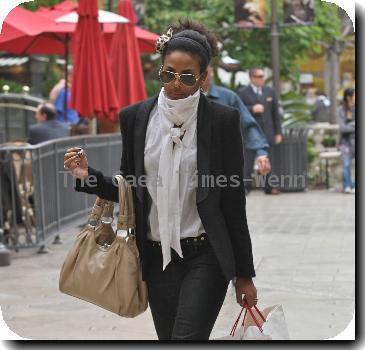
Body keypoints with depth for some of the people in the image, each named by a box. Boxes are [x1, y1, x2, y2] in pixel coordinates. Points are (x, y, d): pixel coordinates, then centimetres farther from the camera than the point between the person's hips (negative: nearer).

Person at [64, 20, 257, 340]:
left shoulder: (222, 120, -5)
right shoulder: (135, 117, 3)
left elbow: (234, 201, -2)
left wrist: (244, 275, 0)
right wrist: (88, 176, -7)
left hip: (205, 256, -4)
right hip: (158, 257, 4)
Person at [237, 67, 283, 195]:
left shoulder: (270, 92, 13)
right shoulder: (242, 93, 0)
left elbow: (275, 113, 13)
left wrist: (278, 132, 10)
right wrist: (252, 109, -18)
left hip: (267, 132, 4)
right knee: (247, 161, -5)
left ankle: (269, 187, 10)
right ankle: (245, 187, -2)